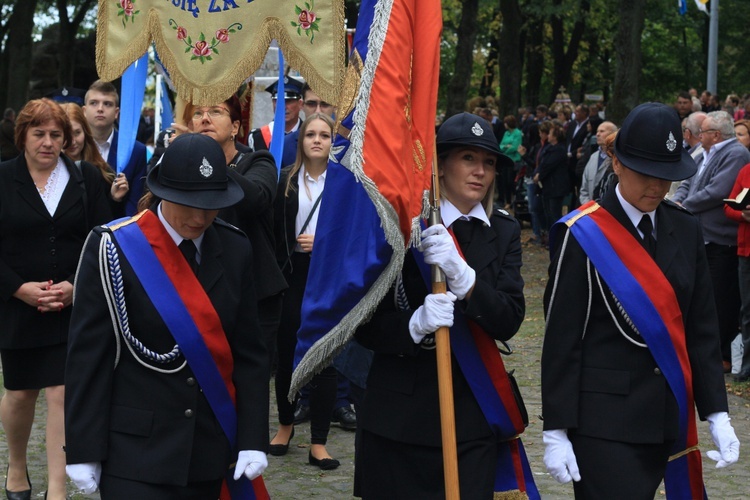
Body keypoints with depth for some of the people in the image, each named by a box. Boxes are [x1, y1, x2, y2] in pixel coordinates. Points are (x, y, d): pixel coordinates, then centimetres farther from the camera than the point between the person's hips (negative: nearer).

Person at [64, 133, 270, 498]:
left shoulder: (235, 251, 3)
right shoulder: (113, 248, -9)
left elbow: (249, 353, 4)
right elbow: (88, 356, -8)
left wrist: (253, 439, -1)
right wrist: (82, 450, -10)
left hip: (210, 453, 4)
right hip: (135, 454, -4)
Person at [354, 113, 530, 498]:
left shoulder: (503, 232, 7)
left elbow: (509, 321, -6)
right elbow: (365, 325, -4)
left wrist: (461, 275, -23)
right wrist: (415, 325, -24)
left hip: (473, 419, 2)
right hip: (399, 418, -2)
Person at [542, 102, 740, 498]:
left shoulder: (686, 230, 7)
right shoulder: (582, 234, -9)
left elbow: (703, 328, 10)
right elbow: (561, 338, -8)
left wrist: (716, 414, 4)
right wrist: (555, 431, -10)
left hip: (670, 417, 5)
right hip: (603, 422, -5)